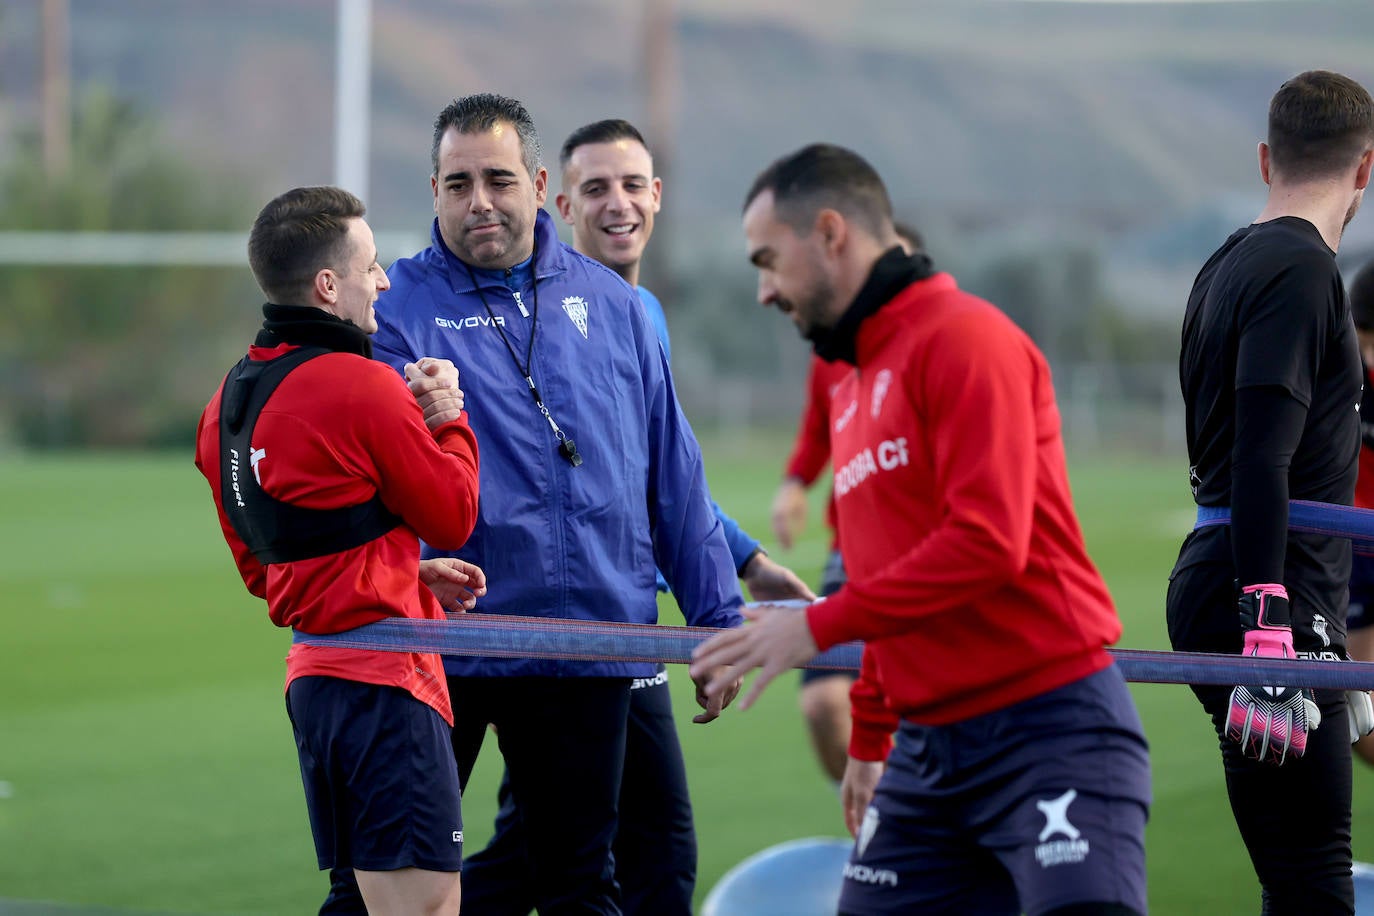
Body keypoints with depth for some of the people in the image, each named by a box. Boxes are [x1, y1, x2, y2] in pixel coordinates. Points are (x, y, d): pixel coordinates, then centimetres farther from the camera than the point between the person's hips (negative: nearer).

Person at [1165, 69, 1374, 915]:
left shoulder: (1229, 264, 18)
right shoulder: (1303, 270, -12)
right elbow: (1263, 457, -21)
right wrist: (1269, 622, -27)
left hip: (1219, 584, 10)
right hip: (1277, 598, -10)